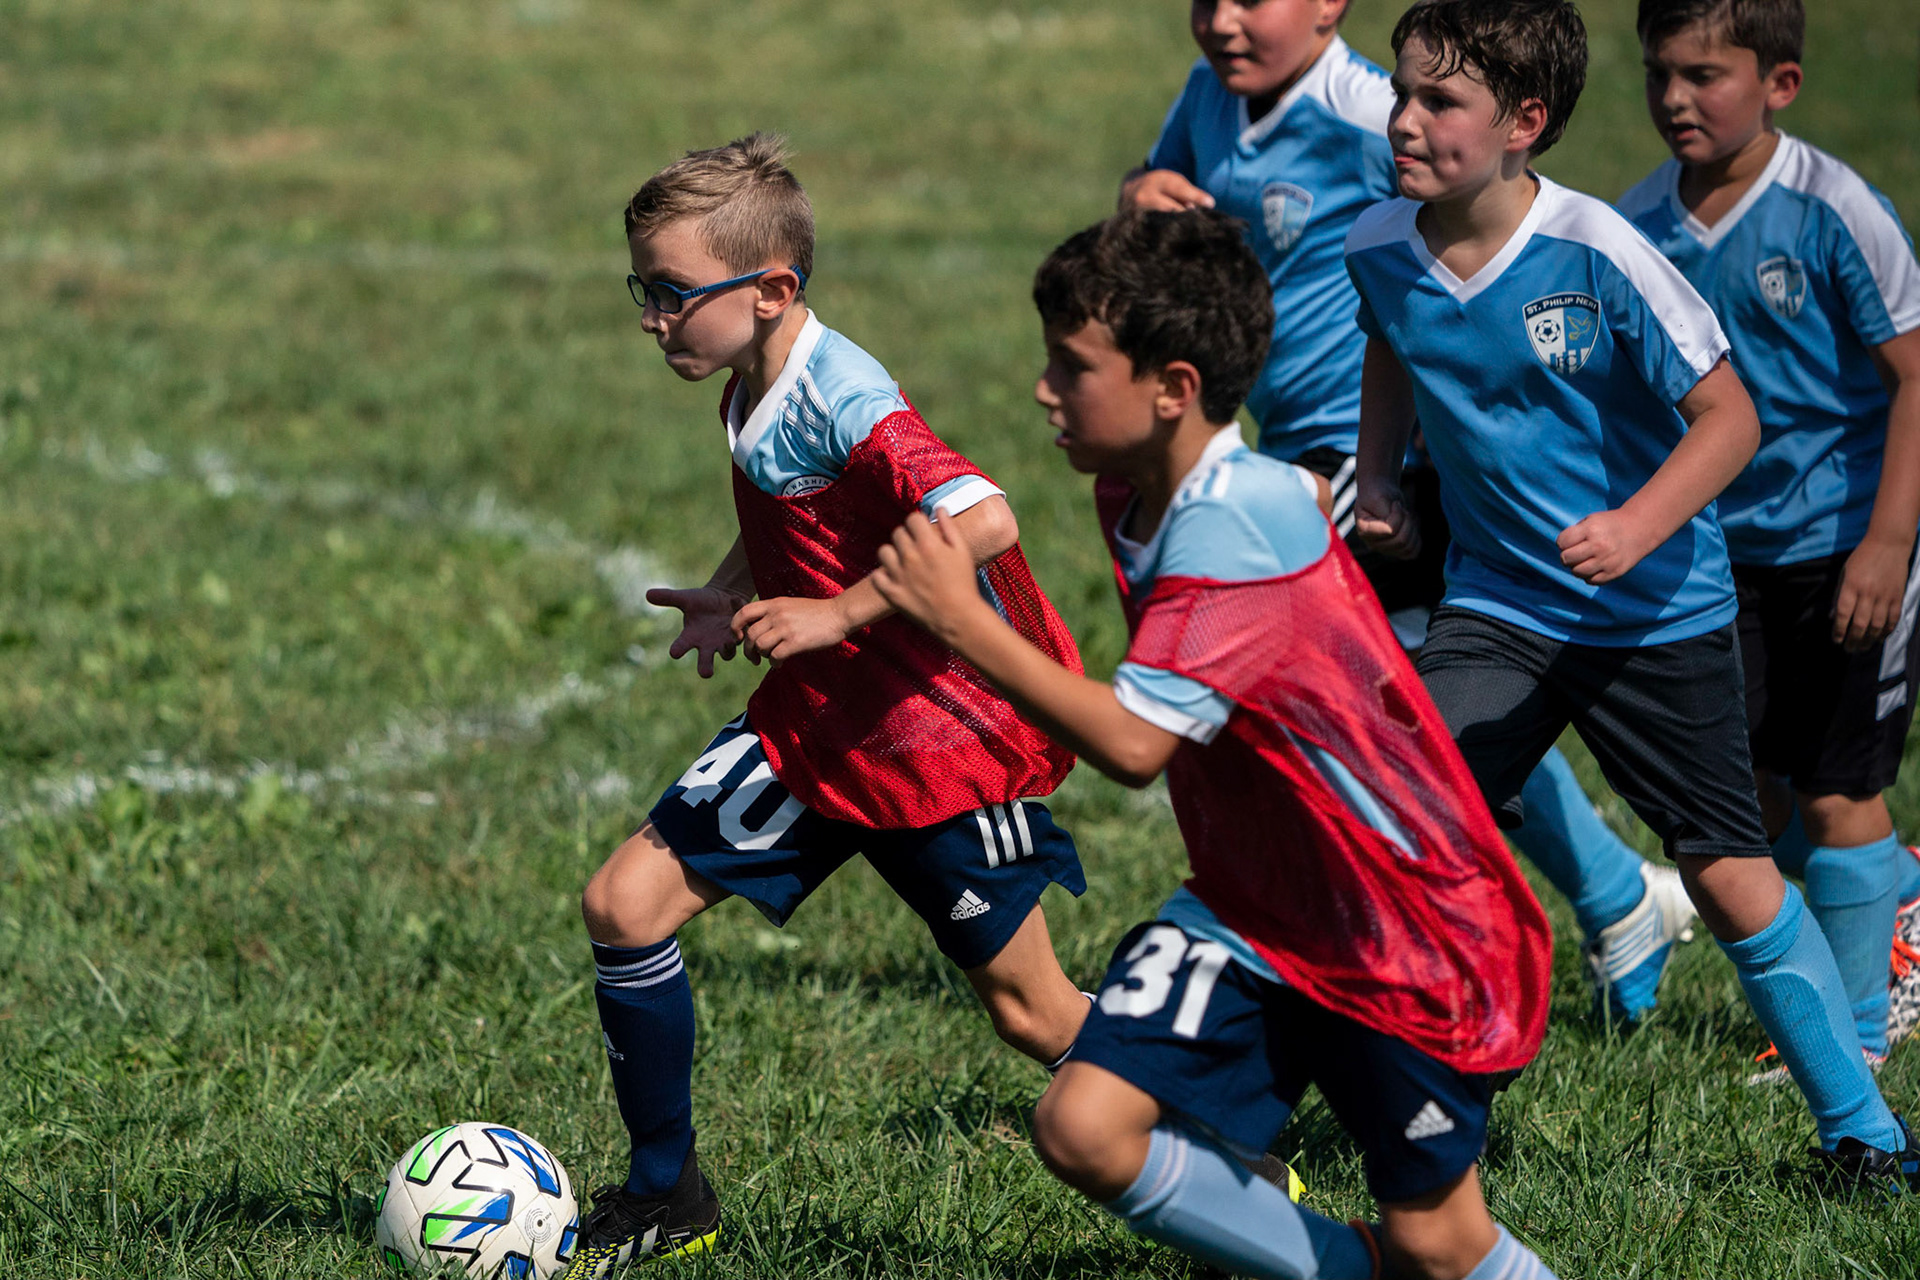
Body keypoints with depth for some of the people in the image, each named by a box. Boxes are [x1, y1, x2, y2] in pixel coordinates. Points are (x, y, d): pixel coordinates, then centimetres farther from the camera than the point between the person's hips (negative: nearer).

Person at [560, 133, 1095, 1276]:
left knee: (1031, 1013, 2)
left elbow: (984, 520, -39)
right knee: (626, 904, -2)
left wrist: (834, 615, -32)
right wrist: (732, 598, 7)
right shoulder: (754, 395, 2)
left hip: (944, 737, -8)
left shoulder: (843, 401, -26)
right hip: (815, 725, 8)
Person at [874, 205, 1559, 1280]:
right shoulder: (1134, 494, -1)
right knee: (1084, 1130, -10)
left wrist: (961, 619, -28)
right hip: (1256, 911, 8)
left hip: (1417, 933, -8)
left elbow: (1133, 743, -35)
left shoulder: (1238, 522, -28)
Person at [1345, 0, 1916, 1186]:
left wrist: (1637, 528, -31)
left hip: (1659, 611, -3)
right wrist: (1375, 475, 6)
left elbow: (1729, 418, -17)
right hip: (1497, 604, 3)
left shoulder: (1596, 254, -22)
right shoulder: (1380, 250, -7)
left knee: (1731, 876, 3)